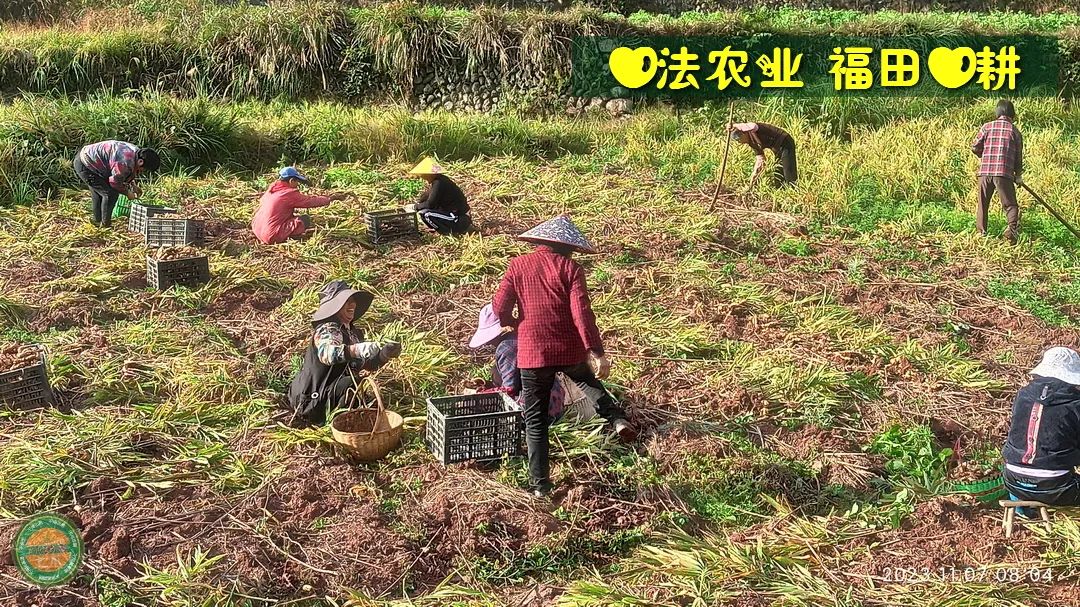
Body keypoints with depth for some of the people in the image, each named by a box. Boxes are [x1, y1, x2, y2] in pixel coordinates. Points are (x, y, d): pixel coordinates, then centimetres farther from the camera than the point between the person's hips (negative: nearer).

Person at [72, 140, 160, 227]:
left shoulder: (135, 151, 2)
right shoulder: (125, 162, -30)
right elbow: (115, 181, -17)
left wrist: (133, 185, 11)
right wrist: (127, 193, -3)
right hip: (85, 166, -11)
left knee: (98, 193, 25)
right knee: (111, 193, -9)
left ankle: (97, 221, 38)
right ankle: (104, 225, 1)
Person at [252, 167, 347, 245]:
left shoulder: (271, 189, 11)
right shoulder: (290, 193, -10)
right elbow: (311, 201, -1)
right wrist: (331, 198, 11)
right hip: (272, 237, -8)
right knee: (305, 219, -2)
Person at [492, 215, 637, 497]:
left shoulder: (518, 266, 5)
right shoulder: (571, 269, -1)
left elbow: (499, 308, -1)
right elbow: (582, 313, -12)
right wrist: (595, 351, -15)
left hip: (532, 353, 0)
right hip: (570, 350, 0)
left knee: (535, 420, 10)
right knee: (591, 384, 30)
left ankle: (540, 483, 8)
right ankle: (617, 419, 5)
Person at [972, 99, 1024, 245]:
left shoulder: (987, 127, 6)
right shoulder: (1014, 131, 5)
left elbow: (975, 148, 6)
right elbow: (1019, 156, 8)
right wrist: (1018, 175, 18)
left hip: (985, 171, 2)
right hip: (1004, 173, -1)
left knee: (983, 204, 15)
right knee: (1010, 204, 3)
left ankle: (981, 231, 15)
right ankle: (1012, 229, -19)